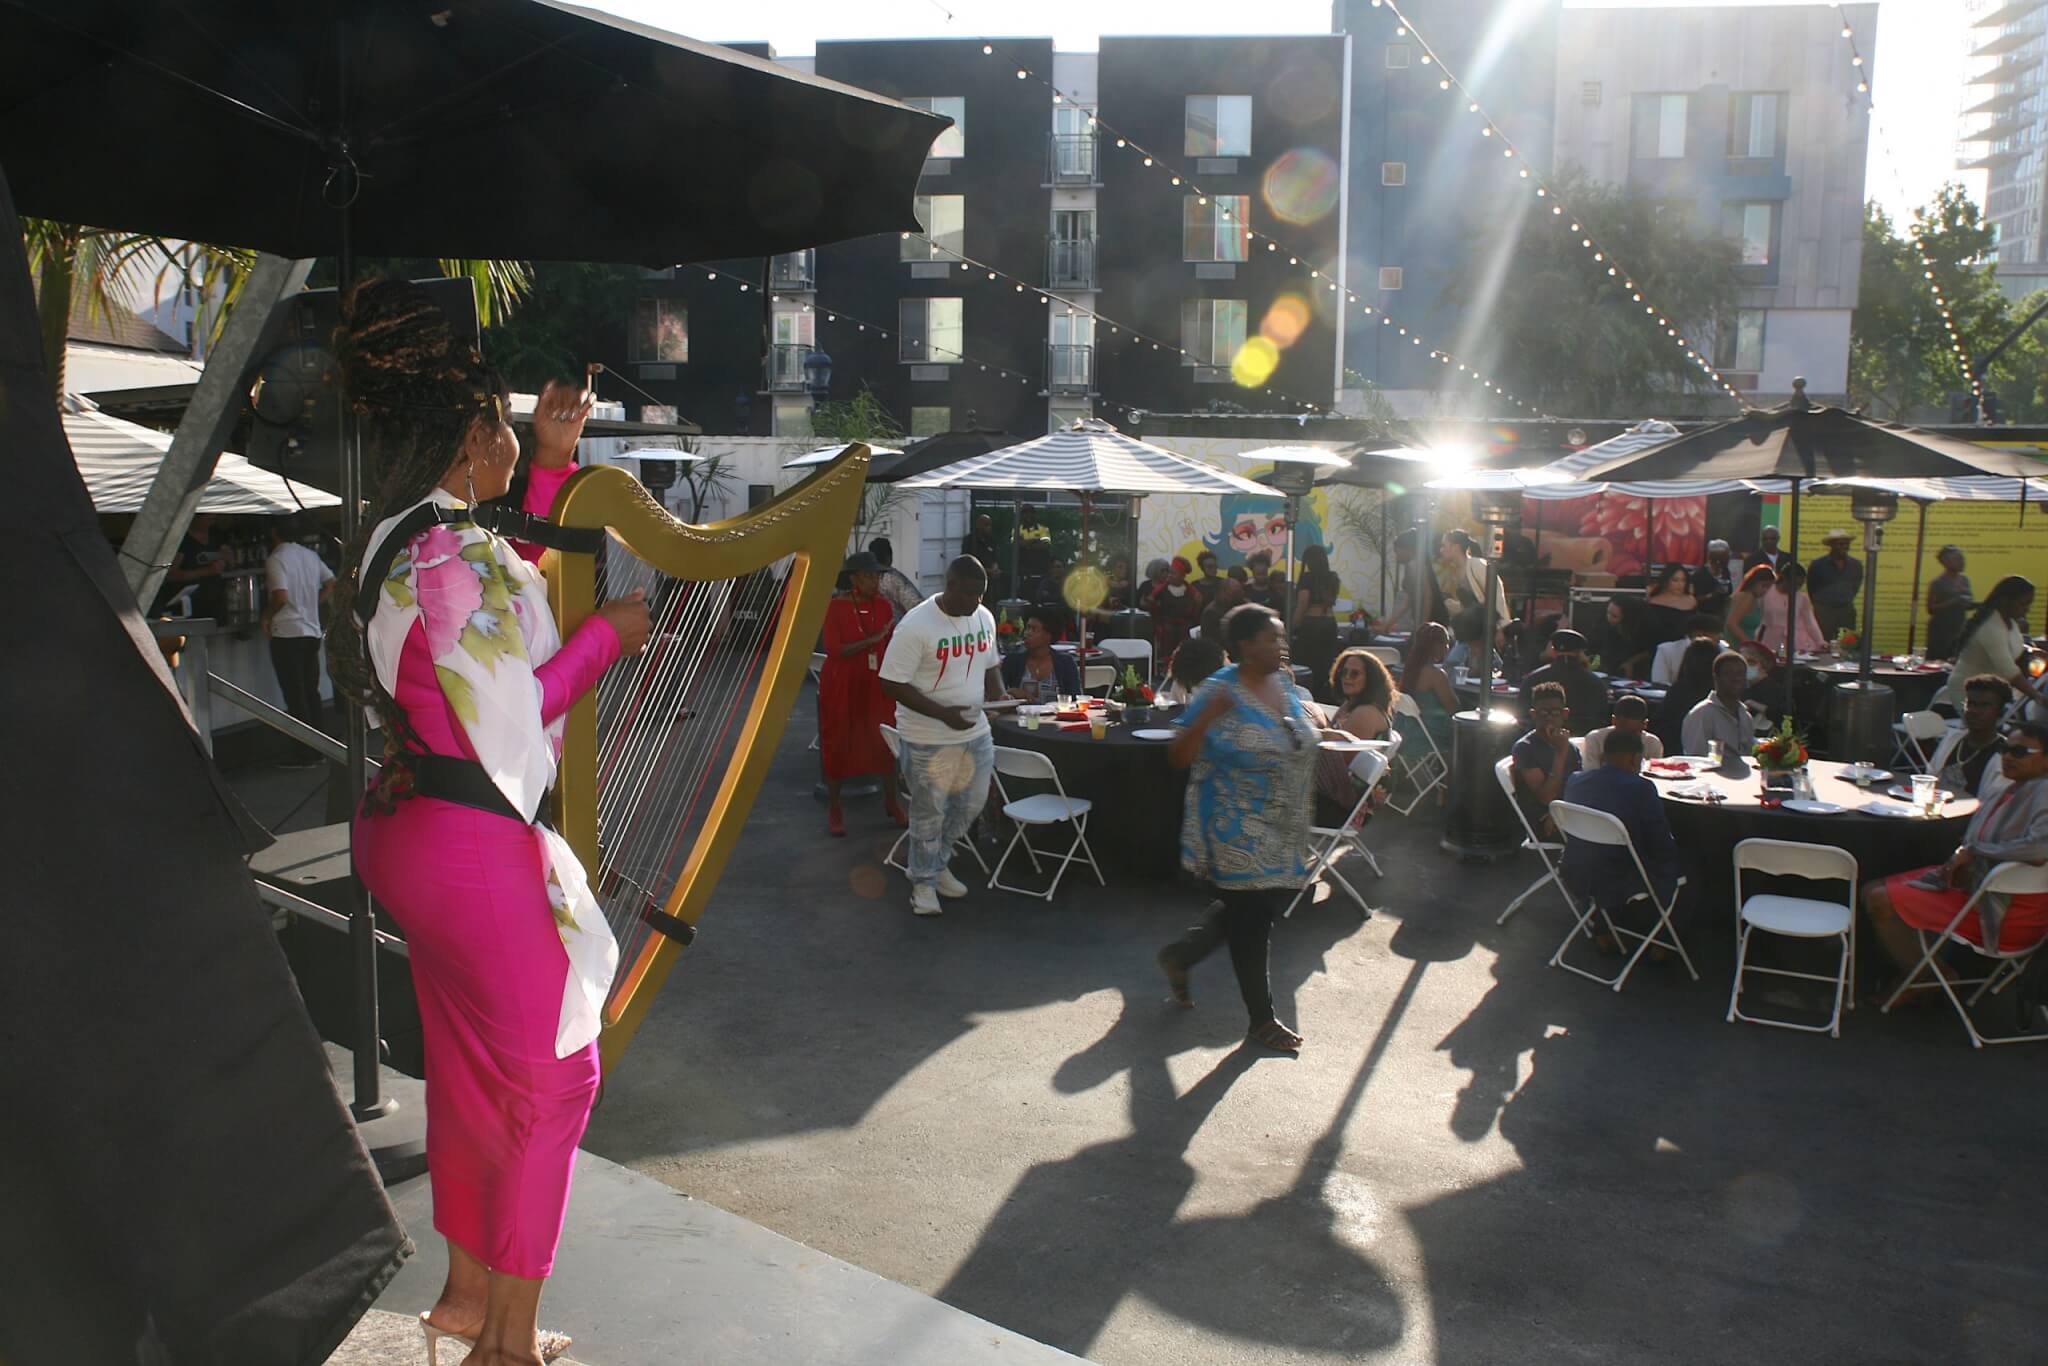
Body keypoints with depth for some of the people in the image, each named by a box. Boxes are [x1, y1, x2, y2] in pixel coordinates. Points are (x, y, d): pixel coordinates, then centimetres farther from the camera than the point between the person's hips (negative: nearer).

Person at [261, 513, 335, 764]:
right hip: (312, 631, 7)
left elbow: (281, 596, -21)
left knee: (295, 696, -3)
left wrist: (267, 616, -5)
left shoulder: (276, 560, -12)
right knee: (311, 692, 13)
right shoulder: (310, 556, 9)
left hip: (287, 633, -7)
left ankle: (304, 754, -2)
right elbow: (331, 582, 16)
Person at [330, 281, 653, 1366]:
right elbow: (508, 712, -21)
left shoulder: (393, 542, 10)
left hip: (412, 825, 10)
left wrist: (551, 467, 19)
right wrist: (604, 636, -9)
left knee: (469, 1063, 20)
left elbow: (506, 602, 22)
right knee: (550, 1071, 4)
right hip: (477, 842, -10)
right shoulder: (451, 552, -21)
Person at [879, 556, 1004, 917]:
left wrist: (999, 698, -2)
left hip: (976, 731, 7)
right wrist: (943, 713, -25)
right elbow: (892, 684, -19)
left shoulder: (984, 617, 2)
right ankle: (923, 882, 25)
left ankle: (937, 863, 39)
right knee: (930, 812, 6)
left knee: (971, 804, 16)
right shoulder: (916, 626, -20)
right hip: (929, 738, -7)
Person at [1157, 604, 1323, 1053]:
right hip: (1238, 832, -8)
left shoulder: (1283, 685, 5)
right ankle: (1261, 1020, 20)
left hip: (1280, 832, 8)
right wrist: (1206, 718, -33)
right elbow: (1179, 758, -20)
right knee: (1250, 919, 4)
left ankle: (1179, 955, 37)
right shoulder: (1220, 693, -17)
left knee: (1263, 906, 18)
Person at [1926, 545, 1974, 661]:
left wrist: (1976, 604, -4)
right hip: (1941, 631, -6)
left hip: (1960, 630, 6)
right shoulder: (1938, 582, -9)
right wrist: (1953, 602, -23)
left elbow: (1967, 604, 18)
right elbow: (1931, 609, -13)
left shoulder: (1964, 579, 9)